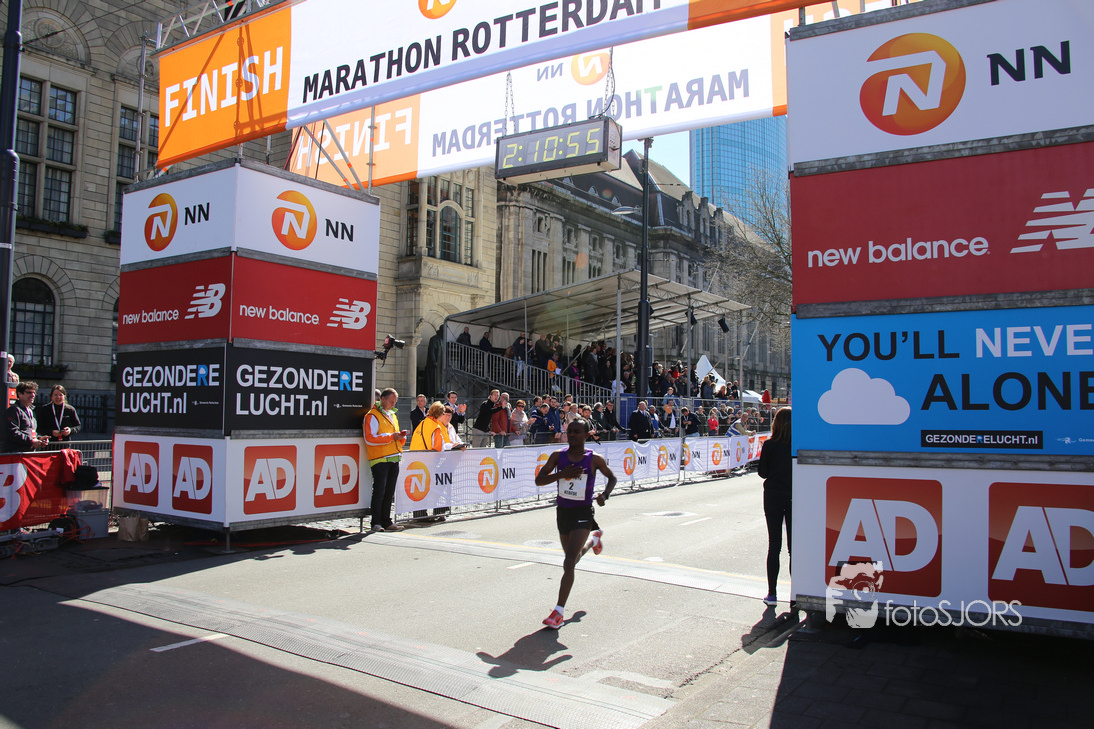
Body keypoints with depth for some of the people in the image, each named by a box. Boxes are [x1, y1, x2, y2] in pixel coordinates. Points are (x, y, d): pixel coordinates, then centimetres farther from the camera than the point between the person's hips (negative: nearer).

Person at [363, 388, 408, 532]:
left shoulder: (393, 415, 21)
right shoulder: (372, 416, -5)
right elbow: (370, 439, -15)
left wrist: (401, 436, 2)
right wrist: (391, 436, -16)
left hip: (394, 458, 7)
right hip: (379, 459, -7)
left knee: (389, 492, 9)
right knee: (379, 491, -7)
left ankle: (386, 522, 15)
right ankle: (376, 523, -1)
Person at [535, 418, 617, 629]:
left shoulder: (594, 459, -10)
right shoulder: (558, 456, -5)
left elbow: (612, 478, 6)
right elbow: (538, 480, -10)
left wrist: (605, 495, -14)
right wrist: (562, 473, -25)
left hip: (583, 513, -4)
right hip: (562, 511, 4)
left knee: (569, 562, -16)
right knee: (574, 557, 25)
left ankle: (558, 612, -10)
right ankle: (594, 539, 58)